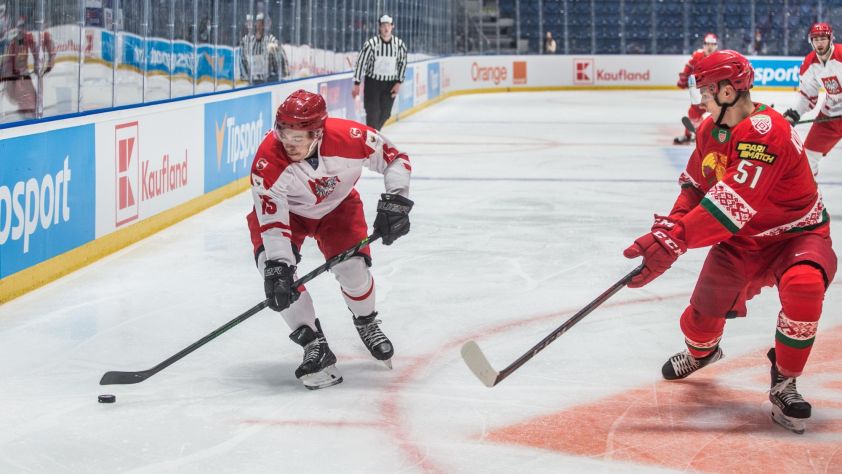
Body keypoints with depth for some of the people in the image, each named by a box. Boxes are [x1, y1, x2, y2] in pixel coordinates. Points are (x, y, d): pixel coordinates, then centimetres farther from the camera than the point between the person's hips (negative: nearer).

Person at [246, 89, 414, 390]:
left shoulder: (349, 137, -34)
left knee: (352, 266, -16)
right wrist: (277, 267, -44)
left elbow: (395, 159, -17)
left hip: (337, 205, 1)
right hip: (283, 209, 0)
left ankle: (367, 324, 19)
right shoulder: (267, 160, -37)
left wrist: (395, 202, -26)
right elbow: (272, 220, -35)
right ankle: (314, 345, -15)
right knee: (273, 267, -25)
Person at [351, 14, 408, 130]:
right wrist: (357, 84, -11)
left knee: (385, 114, 6)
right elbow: (360, 63, -11)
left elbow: (402, 63, 5)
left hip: (390, 83, 3)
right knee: (373, 112, -10)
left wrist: (399, 83, -1)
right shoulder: (371, 44, -16)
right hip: (372, 81, -3)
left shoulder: (399, 44, -7)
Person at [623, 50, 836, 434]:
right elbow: (695, 186, 11)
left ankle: (784, 384, -17)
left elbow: (730, 206, -38)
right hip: (741, 241, 7)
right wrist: (673, 222, -11)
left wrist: (672, 240, -41)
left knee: (803, 286, -37)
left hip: (797, 235, -7)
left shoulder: (765, 133, -31)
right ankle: (700, 351, 44)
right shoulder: (710, 131, 0)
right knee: (702, 315, 4)